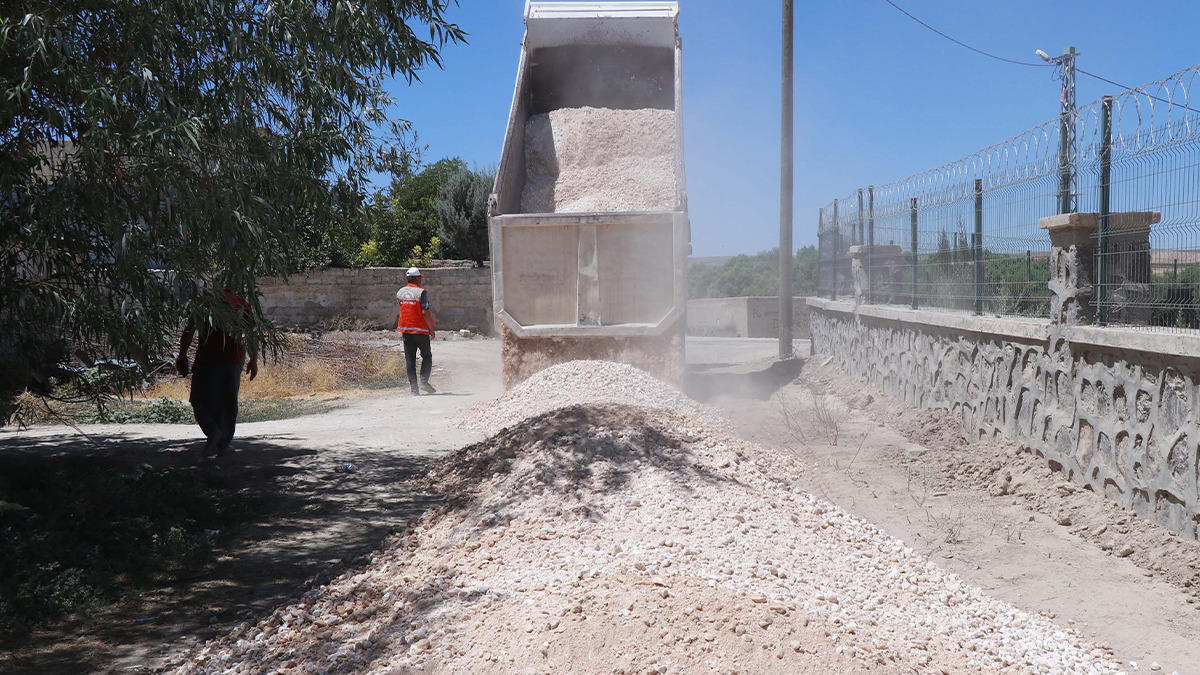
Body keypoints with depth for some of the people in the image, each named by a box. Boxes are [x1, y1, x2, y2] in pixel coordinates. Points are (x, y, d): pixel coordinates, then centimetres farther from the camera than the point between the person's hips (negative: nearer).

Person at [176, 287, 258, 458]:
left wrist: (182, 355, 4)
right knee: (228, 403, 12)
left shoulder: (205, 302, 5)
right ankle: (223, 445, 14)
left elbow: (189, 330, -2)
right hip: (233, 361, 2)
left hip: (207, 359, -2)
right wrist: (254, 361, 7)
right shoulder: (242, 305, 11)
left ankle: (212, 431, -21)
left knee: (200, 401, 5)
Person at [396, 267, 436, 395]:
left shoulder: (400, 292, 8)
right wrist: (431, 329, -10)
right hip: (420, 329, -5)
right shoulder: (421, 292, -11)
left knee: (410, 359, 6)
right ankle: (424, 381, -4)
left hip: (405, 329, 5)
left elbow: (398, 312, 13)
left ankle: (414, 387, 4)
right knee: (427, 356, 10)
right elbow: (425, 312, -15)